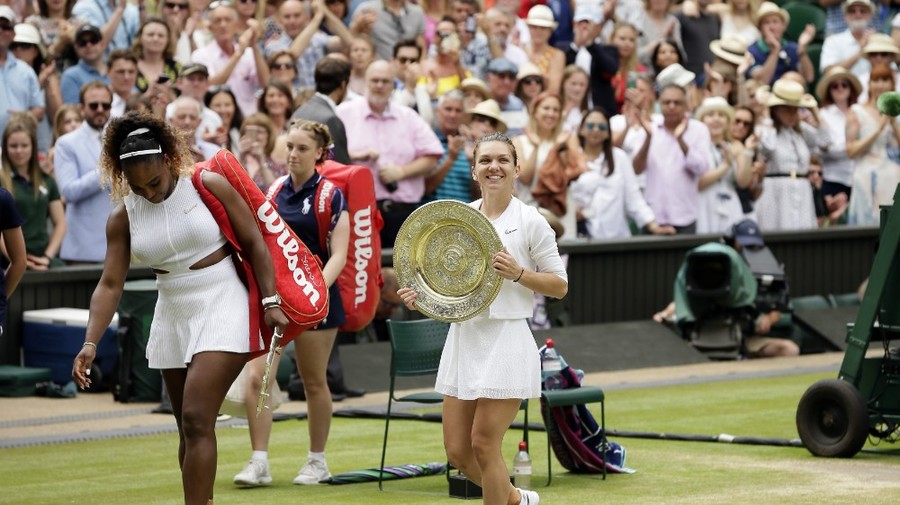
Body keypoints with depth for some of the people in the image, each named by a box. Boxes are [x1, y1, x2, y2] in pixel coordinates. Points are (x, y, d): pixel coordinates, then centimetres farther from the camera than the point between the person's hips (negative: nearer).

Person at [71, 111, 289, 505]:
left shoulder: (209, 186, -9)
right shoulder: (123, 217, 1)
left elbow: (254, 243, -3)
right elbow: (110, 284, -2)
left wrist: (270, 301, -9)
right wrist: (90, 343, -13)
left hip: (222, 310, -5)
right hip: (172, 318, 5)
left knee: (197, 420, -17)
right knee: (189, 430, 8)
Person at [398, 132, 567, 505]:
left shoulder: (530, 221, -4)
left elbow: (559, 285, -2)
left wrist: (518, 273, -18)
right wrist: (421, 293, 0)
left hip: (506, 340, -6)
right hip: (463, 337, 6)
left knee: (484, 444, -6)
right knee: (457, 451, 7)